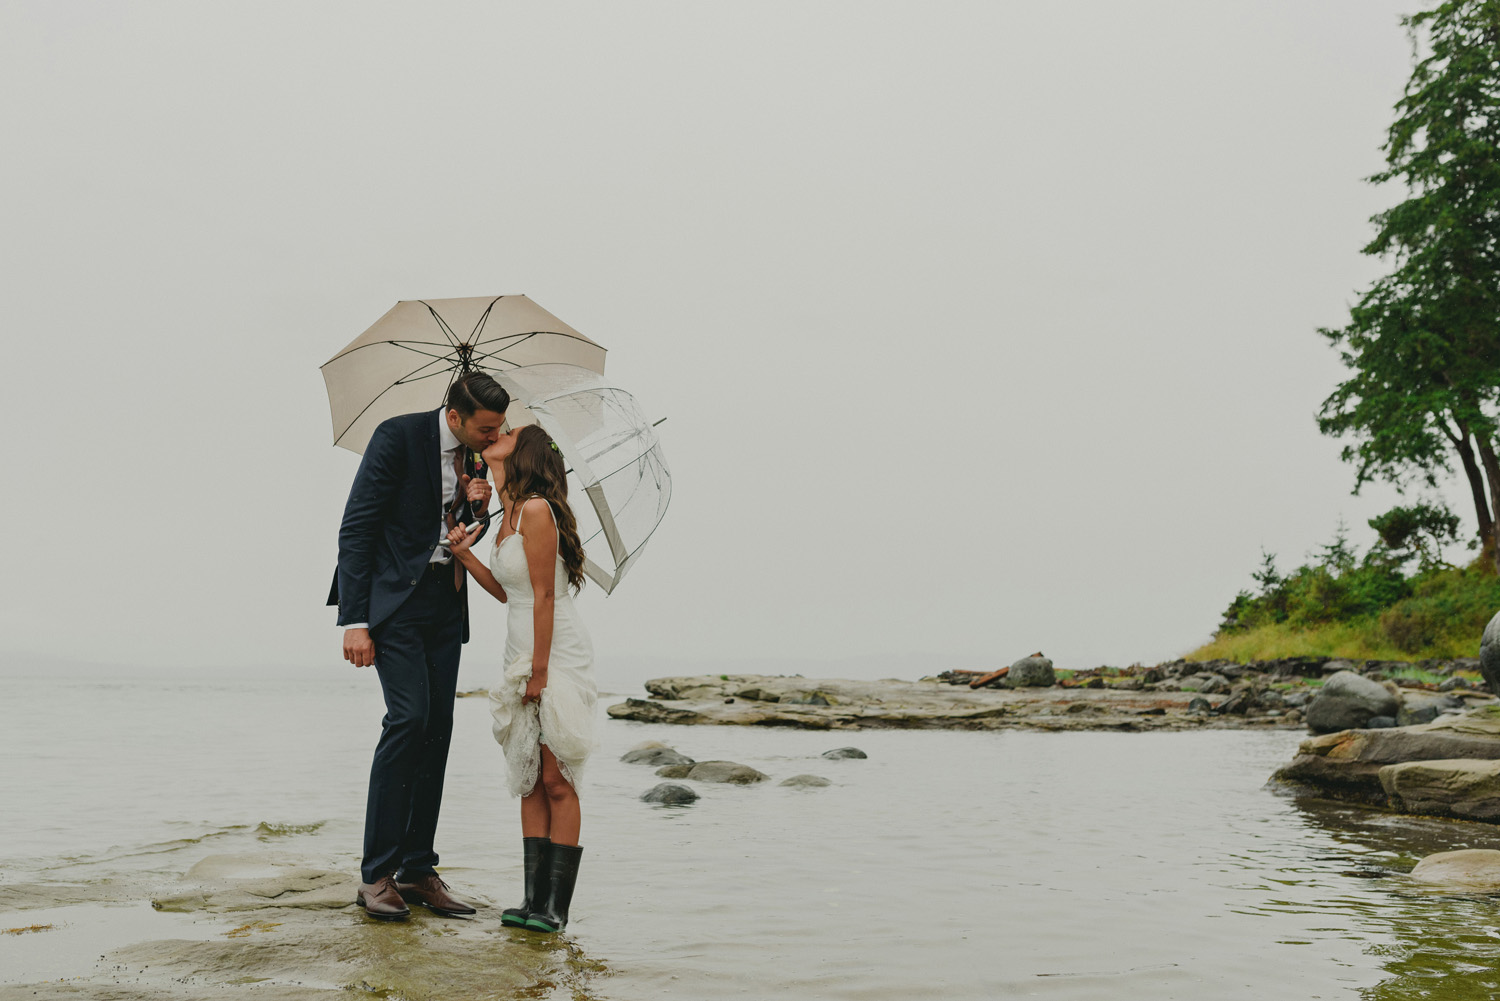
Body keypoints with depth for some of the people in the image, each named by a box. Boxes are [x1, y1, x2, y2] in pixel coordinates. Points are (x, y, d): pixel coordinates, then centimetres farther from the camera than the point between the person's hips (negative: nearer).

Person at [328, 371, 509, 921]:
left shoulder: (476, 454, 8)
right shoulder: (399, 436, -11)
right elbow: (356, 526, -13)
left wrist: (479, 507, -5)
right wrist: (354, 620, -18)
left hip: (446, 602, 7)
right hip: (396, 595, -6)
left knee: (437, 729, 3)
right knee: (408, 717, -16)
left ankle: (417, 870, 12)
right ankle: (376, 874, -6)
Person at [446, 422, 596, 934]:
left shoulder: (536, 509, -15)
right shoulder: (508, 514, 13)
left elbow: (544, 597, -17)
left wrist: (540, 671, -16)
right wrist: (465, 554, 4)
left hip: (557, 650, -9)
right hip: (522, 654, 9)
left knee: (557, 781, -4)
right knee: (530, 781, 8)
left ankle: (556, 906, 2)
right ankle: (533, 898, 14)